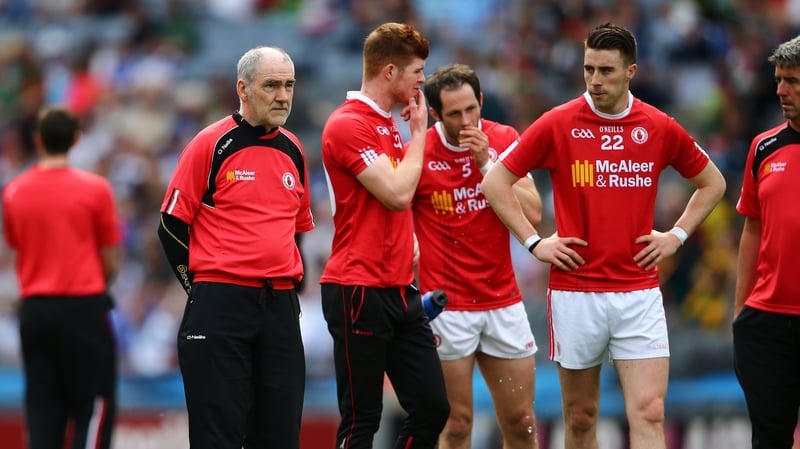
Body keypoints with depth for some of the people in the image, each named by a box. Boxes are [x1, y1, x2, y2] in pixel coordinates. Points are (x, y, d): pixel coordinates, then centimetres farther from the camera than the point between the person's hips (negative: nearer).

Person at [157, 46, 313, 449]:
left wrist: (288, 285, 14)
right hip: (220, 305, -5)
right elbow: (172, 226, -2)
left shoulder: (293, 151, 12)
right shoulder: (211, 144, -5)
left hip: (281, 306, 5)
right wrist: (201, 289, -3)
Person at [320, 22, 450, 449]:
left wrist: (410, 244, 9)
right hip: (359, 292, -9)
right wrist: (419, 132, -8)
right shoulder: (347, 125, -13)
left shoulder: (389, 126, 15)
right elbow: (398, 193, -20)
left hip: (400, 291, 9)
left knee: (432, 407, 4)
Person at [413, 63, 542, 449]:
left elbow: (533, 214, -7)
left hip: (504, 301, 4)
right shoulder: (418, 153, -9)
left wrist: (487, 164, -15)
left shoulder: (505, 141, 1)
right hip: (447, 306, -4)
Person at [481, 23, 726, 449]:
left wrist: (677, 235, 6)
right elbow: (495, 181, 3)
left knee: (649, 413, -9)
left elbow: (712, 182, 18)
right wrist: (534, 242, -2)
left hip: (639, 293, 0)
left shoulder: (660, 128, 2)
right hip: (575, 292, 0)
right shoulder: (558, 123, -3)